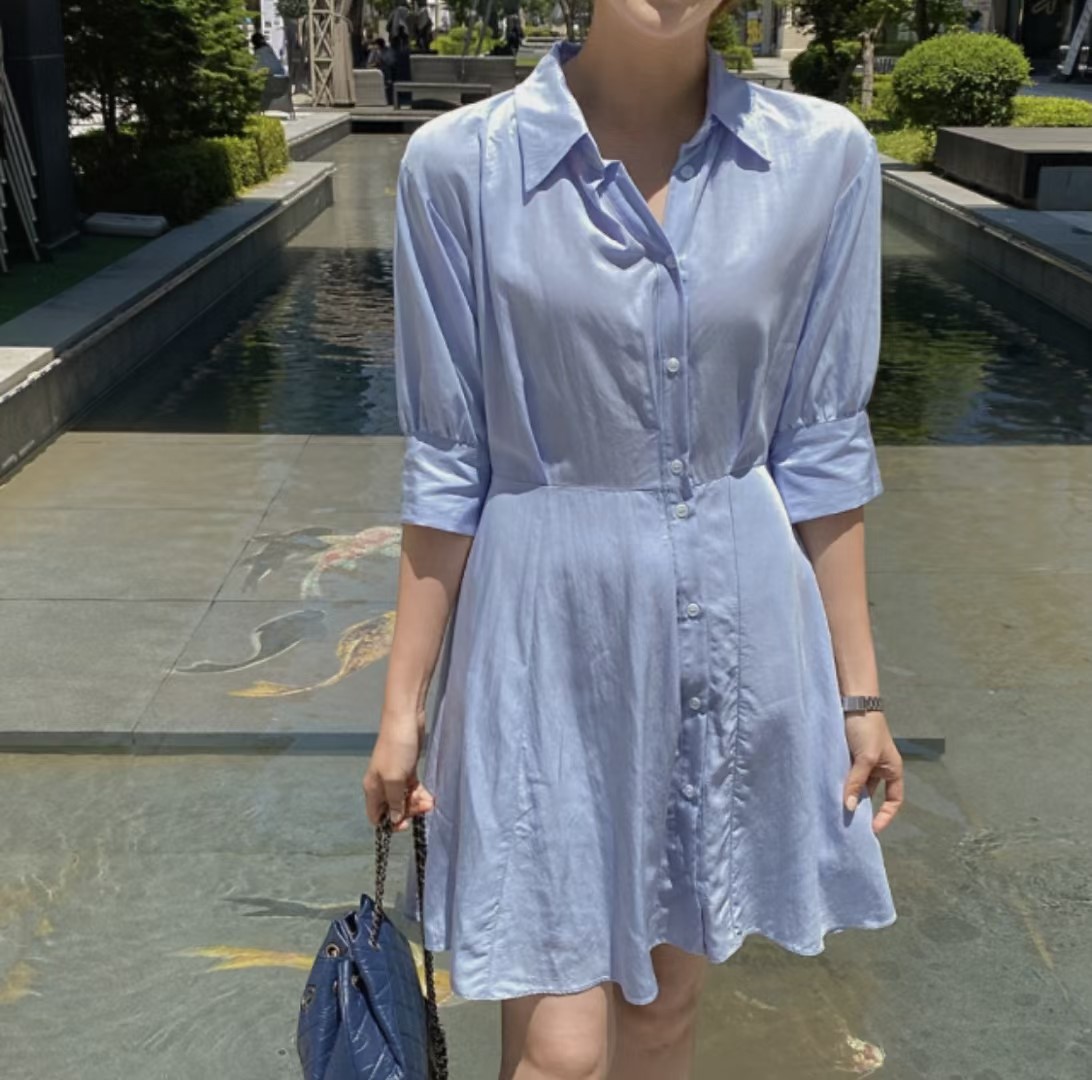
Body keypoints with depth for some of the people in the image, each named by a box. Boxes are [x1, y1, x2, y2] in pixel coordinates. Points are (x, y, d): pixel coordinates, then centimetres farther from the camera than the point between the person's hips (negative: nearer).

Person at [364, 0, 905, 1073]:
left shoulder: (824, 156, -4)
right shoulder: (460, 162, -10)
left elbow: (820, 447, 1)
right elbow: (446, 463, -5)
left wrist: (858, 688, 4)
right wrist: (404, 703, -1)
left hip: (740, 633, 3)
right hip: (552, 634, -2)